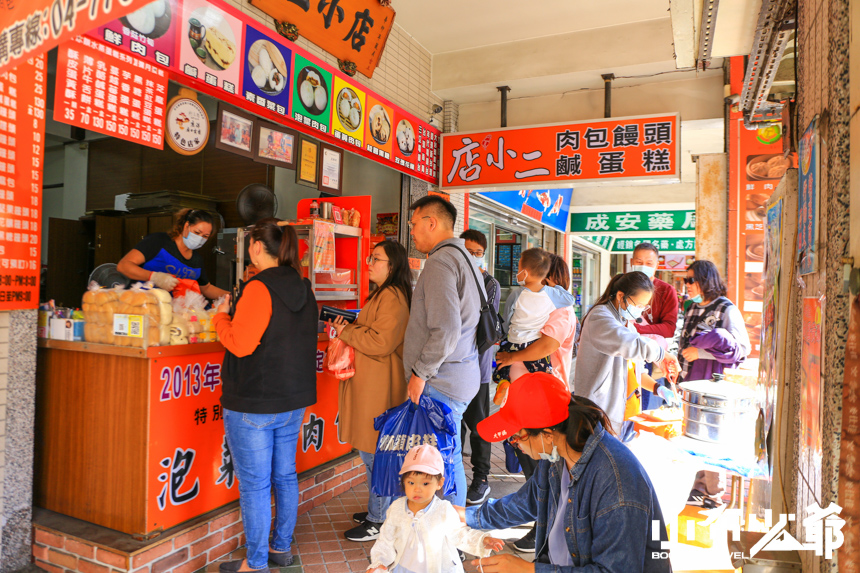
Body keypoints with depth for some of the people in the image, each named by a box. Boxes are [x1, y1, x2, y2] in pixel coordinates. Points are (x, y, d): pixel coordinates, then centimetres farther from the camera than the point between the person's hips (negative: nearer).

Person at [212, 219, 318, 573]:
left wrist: (222, 316, -3)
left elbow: (240, 344, -19)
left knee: (254, 485, 4)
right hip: (294, 399, 8)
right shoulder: (303, 290, 8)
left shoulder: (260, 289, -18)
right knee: (285, 476, 18)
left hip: (254, 404, -8)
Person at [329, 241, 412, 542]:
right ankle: (377, 510, 31)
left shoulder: (392, 297, -16)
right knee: (372, 451, 18)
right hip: (370, 384, 11)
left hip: (380, 388, -11)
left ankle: (377, 522, 12)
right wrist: (349, 328, 9)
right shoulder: (382, 294, 17)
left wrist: (347, 332, -11)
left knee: (374, 453, -1)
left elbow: (380, 342, -23)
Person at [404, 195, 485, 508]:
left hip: (442, 382, -10)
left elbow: (446, 330, -25)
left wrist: (420, 372, -14)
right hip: (461, 376, 10)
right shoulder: (463, 257, 17)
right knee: (449, 457, 18)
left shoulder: (440, 261, -15)